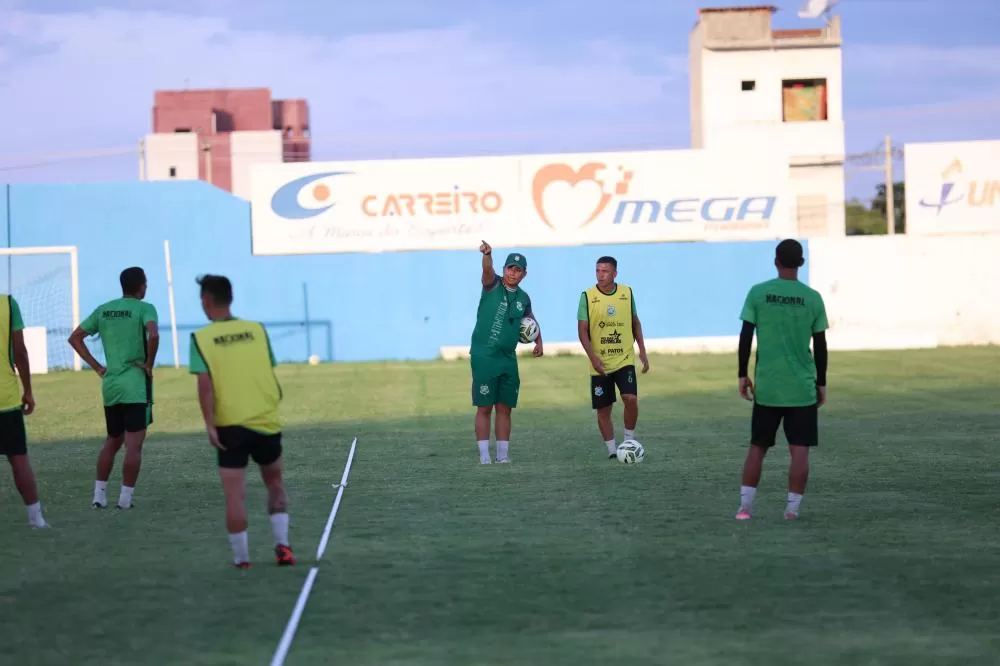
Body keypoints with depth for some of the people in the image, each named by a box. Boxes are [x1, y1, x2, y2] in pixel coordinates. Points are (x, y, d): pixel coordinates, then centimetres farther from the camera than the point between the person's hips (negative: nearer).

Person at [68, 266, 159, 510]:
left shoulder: (103, 310, 10)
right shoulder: (144, 308, -7)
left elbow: (75, 338, 11)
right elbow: (153, 335, -26)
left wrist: (97, 367, 11)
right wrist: (149, 364, -11)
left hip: (110, 385, 6)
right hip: (136, 385, -6)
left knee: (112, 441, 18)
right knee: (133, 444, -2)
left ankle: (99, 494, 15)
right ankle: (125, 498, -4)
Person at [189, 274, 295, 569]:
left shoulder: (201, 338, -3)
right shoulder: (257, 330, 5)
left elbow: (205, 384, -11)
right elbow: (270, 374, 10)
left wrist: (209, 425, -11)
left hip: (231, 425, -3)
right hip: (267, 421, 3)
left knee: (234, 493, 2)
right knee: (275, 484, 19)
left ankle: (241, 557, 2)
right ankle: (282, 544, 8)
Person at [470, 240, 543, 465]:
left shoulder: (523, 298, 9)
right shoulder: (493, 285, -6)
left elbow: (531, 320, 29)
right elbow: (488, 271, -29)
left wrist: (539, 341, 15)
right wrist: (487, 255, -50)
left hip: (508, 359, 5)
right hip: (484, 357, -5)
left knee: (504, 408, 8)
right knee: (484, 408, -4)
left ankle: (503, 454, 14)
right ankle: (484, 455, -2)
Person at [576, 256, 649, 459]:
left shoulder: (627, 293, 2)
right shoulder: (587, 296, -6)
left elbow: (635, 322, 13)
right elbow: (582, 330, -7)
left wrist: (642, 351, 9)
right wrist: (593, 358, -16)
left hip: (625, 360, 1)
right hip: (599, 364, -1)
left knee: (631, 399, -16)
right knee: (603, 409, 2)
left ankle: (629, 441, 4)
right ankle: (612, 450, 15)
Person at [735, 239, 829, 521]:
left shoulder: (758, 293, -3)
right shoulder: (813, 298, -2)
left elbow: (745, 337, -3)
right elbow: (820, 345, 2)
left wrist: (742, 375, 6)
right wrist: (821, 383, 11)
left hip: (766, 386, 1)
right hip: (802, 388, -1)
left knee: (757, 447, 11)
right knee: (799, 450, 2)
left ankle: (745, 506, 9)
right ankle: (792, 507, -3)